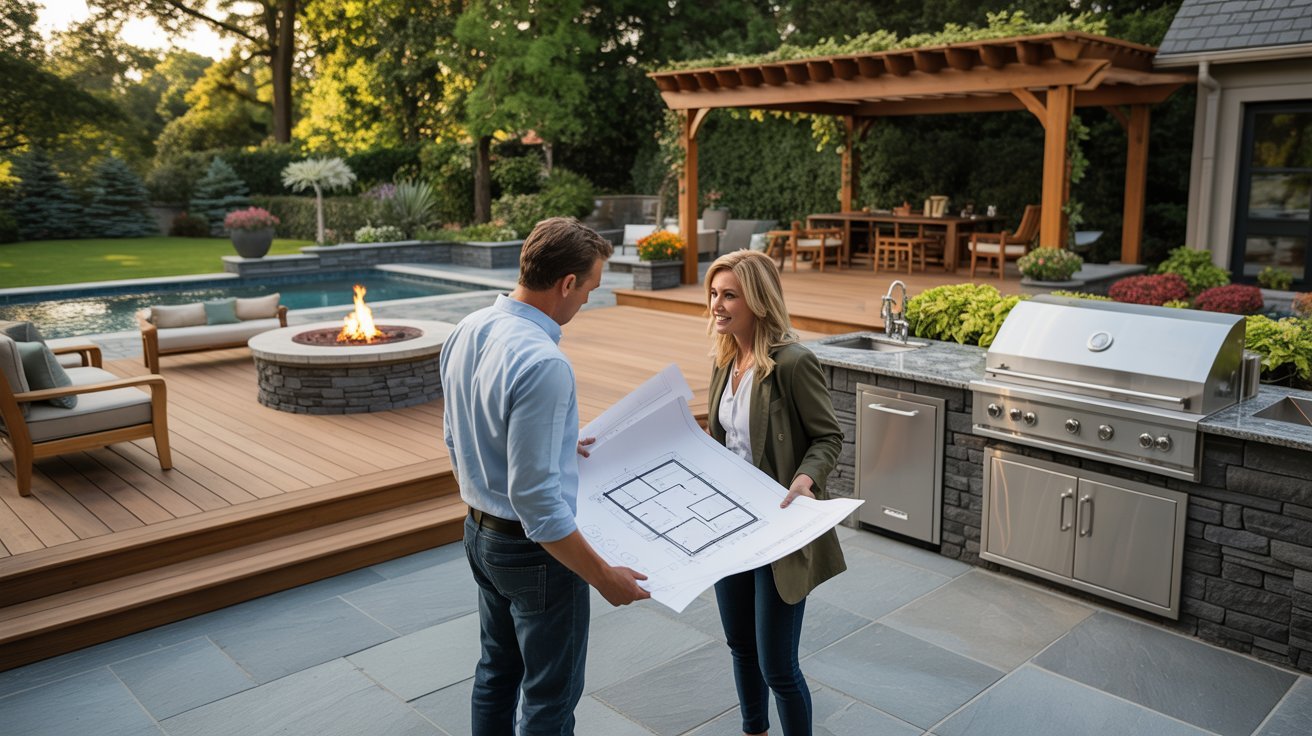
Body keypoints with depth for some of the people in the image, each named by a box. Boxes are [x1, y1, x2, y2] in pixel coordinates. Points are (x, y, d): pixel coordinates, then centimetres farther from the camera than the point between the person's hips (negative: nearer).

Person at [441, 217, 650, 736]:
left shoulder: (466, 332, -2)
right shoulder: (543, 364, -30)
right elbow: (536, 499, -29)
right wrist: (604, 577, -20)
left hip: (479, 532, 9)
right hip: (533, 550, -8)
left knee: (496, 673, 25)